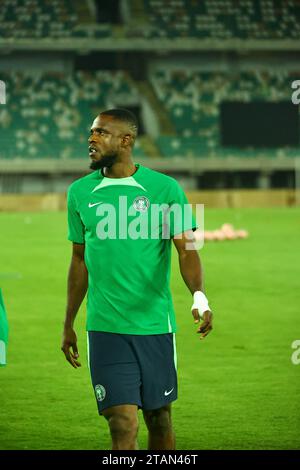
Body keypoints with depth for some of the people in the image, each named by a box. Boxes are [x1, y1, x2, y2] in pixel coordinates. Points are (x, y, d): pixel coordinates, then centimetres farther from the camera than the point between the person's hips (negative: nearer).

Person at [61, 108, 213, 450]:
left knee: (159, 418, 10)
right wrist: (68, 325, 17)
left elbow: (186, 249, -7)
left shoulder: (164, 188, -2)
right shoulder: (80, 192, 6)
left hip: (155, 326, -1)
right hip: (105, 329, 1)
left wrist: (199, 297, -26)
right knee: (122, 425, -8)